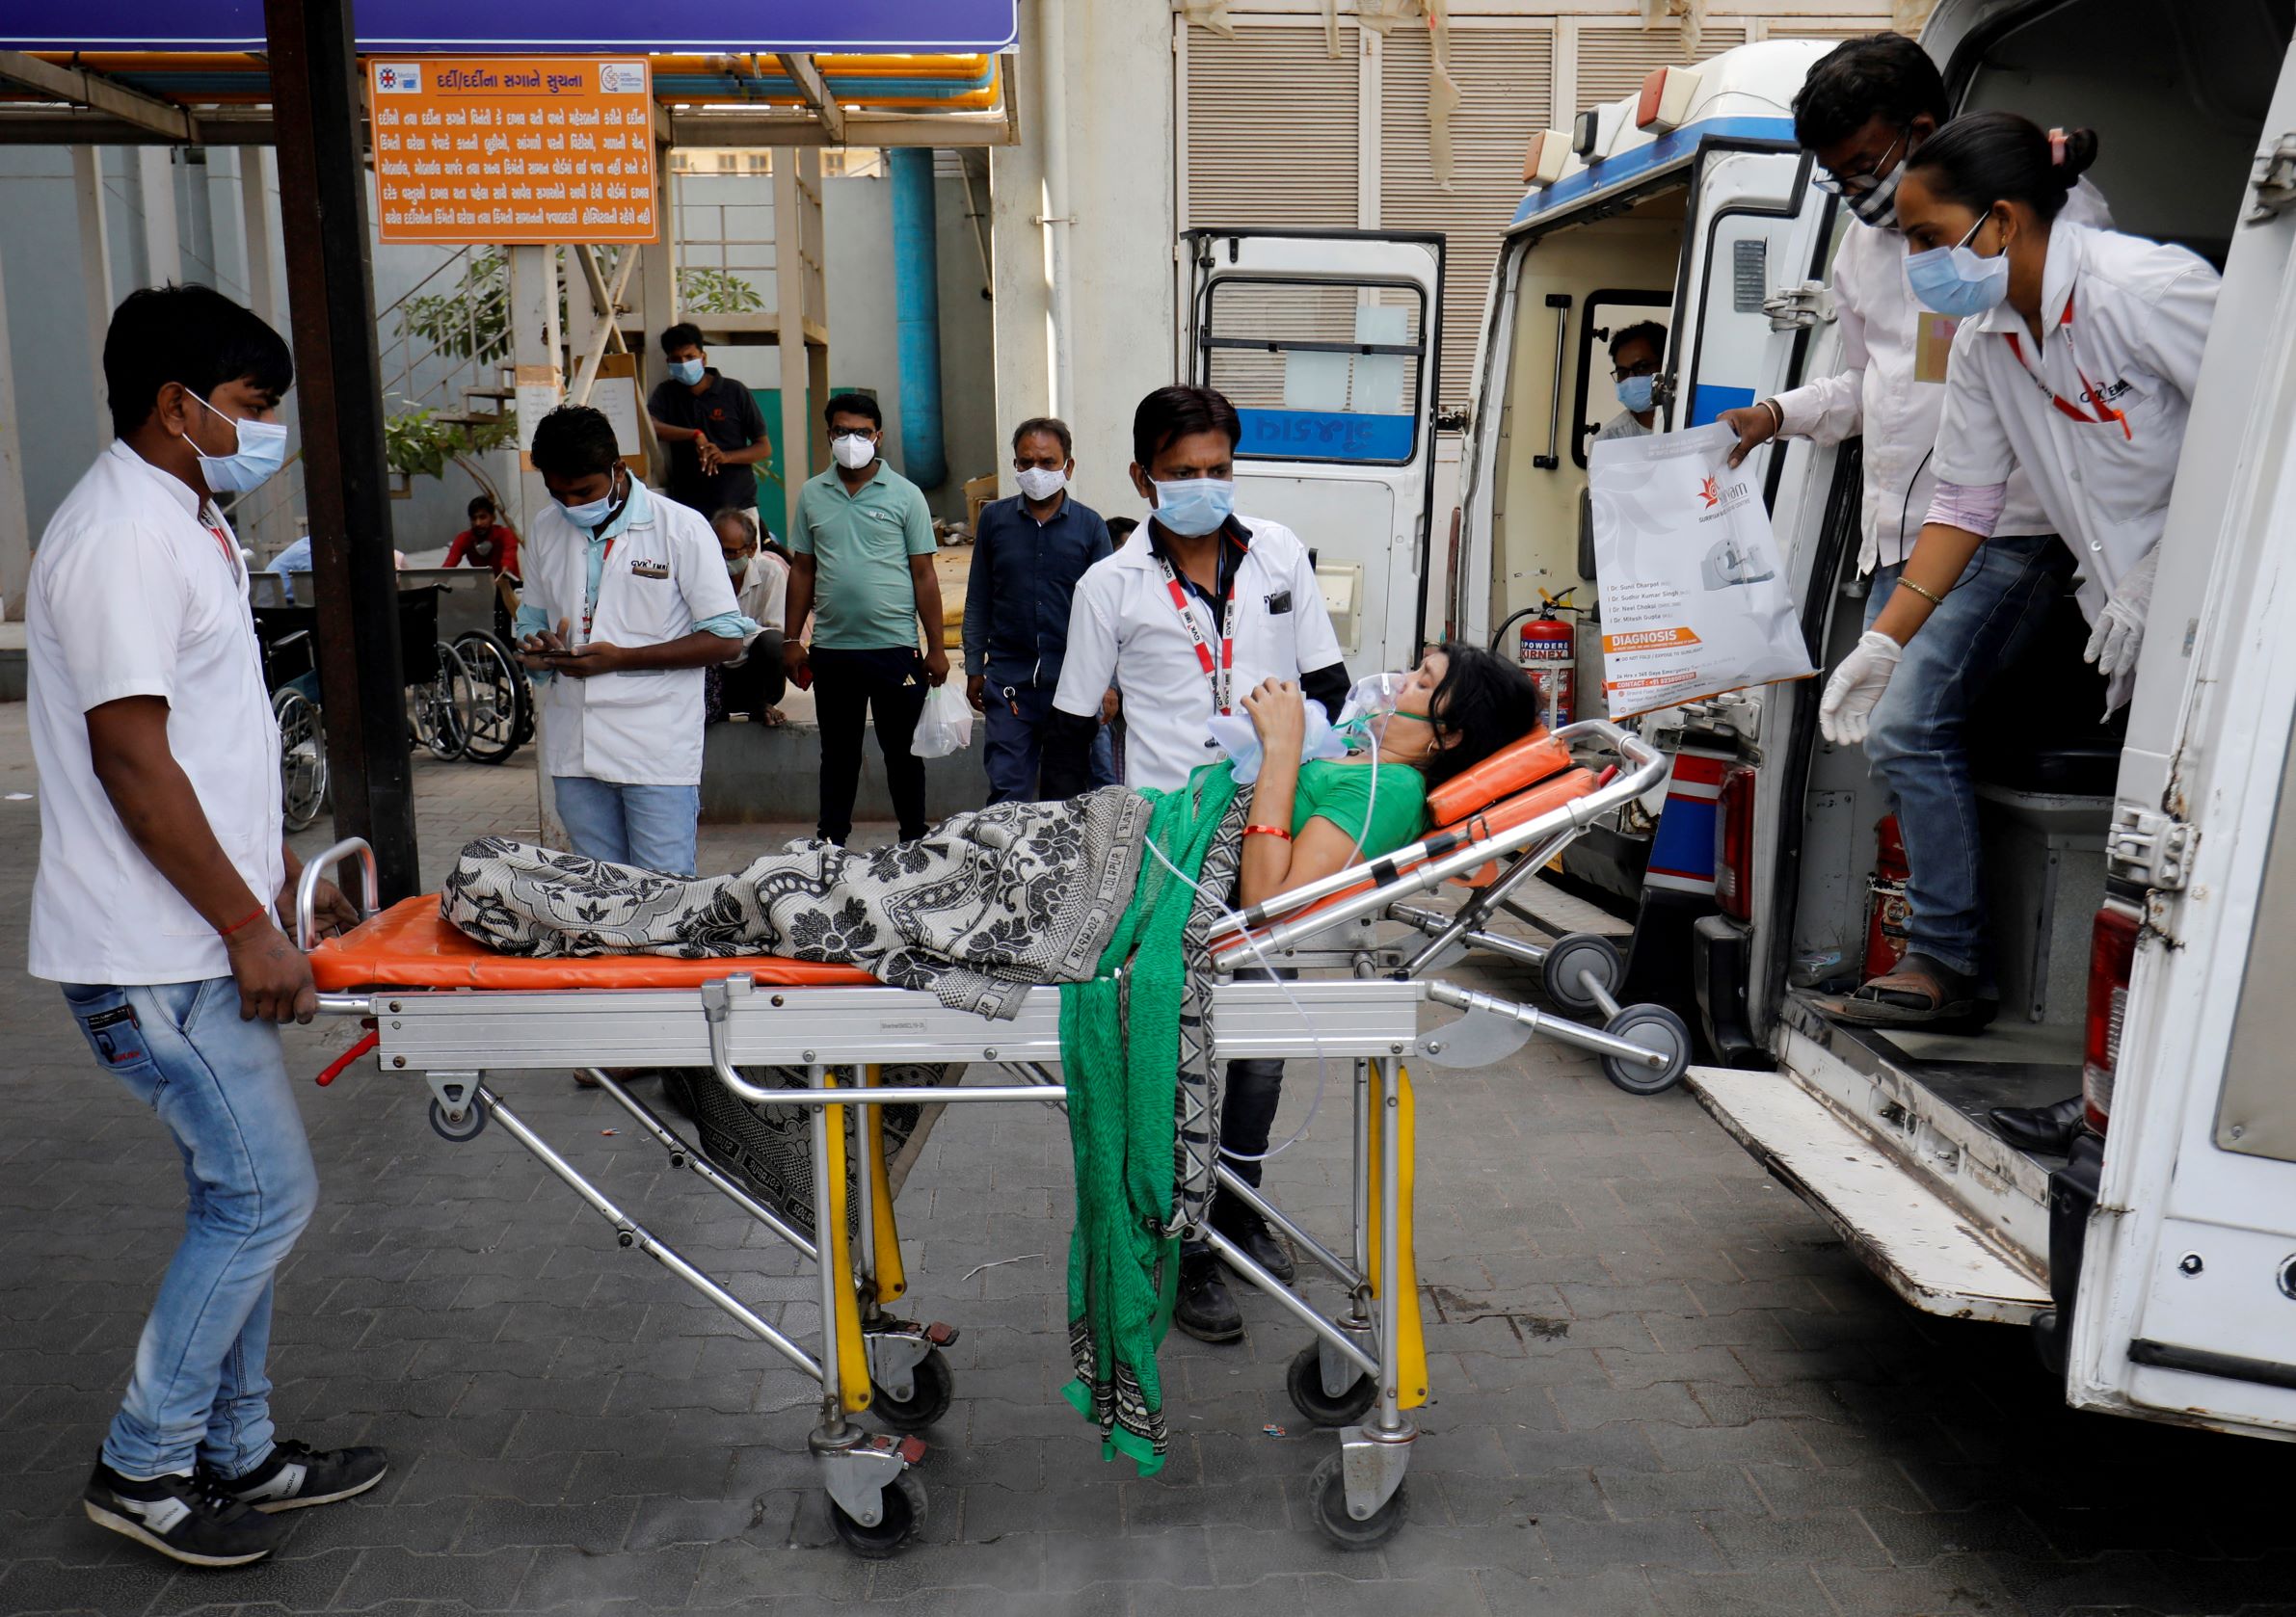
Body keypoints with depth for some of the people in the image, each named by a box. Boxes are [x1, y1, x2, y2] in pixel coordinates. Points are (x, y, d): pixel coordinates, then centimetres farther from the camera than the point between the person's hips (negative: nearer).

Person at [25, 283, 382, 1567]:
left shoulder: (189, 524, 15)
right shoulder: (122, 536, -18)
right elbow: (130, 758, -22)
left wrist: (288, 878, 20)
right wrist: (248, 928, -19)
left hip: (205, 941, 10)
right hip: (155, 956, -10)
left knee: (241, 1197, 15)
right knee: (267, 1193, -4)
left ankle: (241, 1452, 28)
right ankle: (143, 1470, 13)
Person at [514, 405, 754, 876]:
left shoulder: (681, 528, -6)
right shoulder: (546, 529, 10)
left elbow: (726, 639, -8)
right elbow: (531, 619, 23)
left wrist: (621, 658, -16)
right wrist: (539, 648, -3)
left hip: (658, 751, -5)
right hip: (574, 748, 5)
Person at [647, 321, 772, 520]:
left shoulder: (735, 392, 4)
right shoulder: (666, 393, 10)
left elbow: (765, 449, 4)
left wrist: (725, 456, -13)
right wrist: (695, 435, -22)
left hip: (738, 506, -1)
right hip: (688, 509, 1)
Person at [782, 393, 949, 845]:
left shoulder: (904, 495, 0)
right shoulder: (812, 494, 8)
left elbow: (924, 575, 0)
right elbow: (802, 571, 12)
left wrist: (936, 647, -4)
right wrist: (791, 639, 7)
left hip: (894, 645, -2)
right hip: (831, 649, 3)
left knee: (902, 751, 6)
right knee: (838, 752, 12)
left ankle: (914, 841, 18)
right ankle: (831, 843, 22)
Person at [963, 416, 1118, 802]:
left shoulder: (1089, 525, 1)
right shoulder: (994, 518, 5)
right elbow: (978, 601, 11)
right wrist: (974, 669, 9)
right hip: (1009, 680, 1)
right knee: (1006, 793, 8)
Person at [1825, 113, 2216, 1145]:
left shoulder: (2148, 288, -18)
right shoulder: (1985, 341, 5)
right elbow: (1964, 503, 8)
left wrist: (2159, 583, -21)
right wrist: (1884, 641, 1)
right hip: (2114, 616, 7)